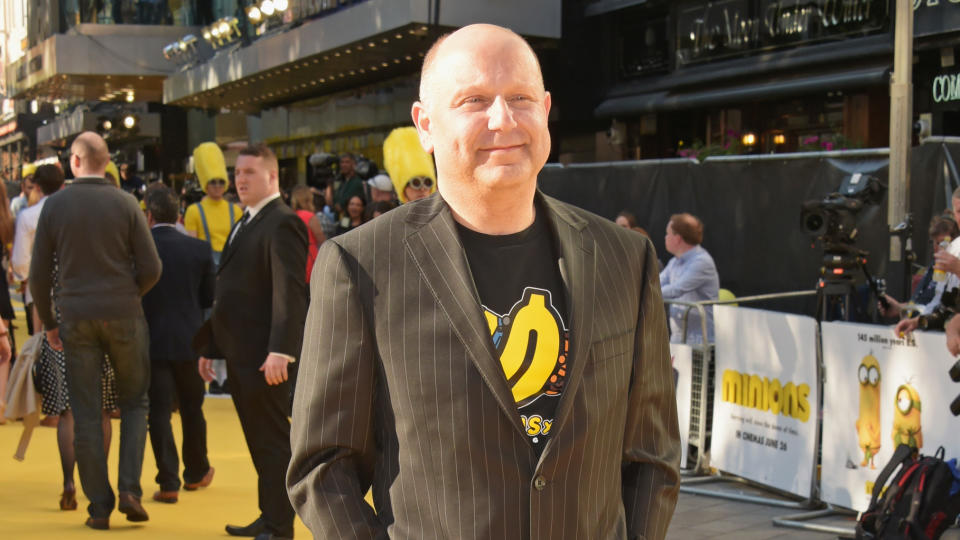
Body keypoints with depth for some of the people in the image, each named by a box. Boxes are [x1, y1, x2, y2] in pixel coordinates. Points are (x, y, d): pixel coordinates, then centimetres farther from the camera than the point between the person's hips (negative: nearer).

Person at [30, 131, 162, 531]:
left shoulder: (54, 205, -1)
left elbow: (38, 275, 0)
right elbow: (151, 268, -6)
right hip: (124, 316, 0)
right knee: (134, 403, 13)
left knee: (86, 415, 6)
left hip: (76, 317, 1)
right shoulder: (125, 203, -3)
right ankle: (130, 489, 0)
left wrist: (49, 323, 12)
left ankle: (99, 507, 7)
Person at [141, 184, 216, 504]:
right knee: (192, 409, 18)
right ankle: (196, 472, 33)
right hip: (190, 340, 3)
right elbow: (209, 298, 4)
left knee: (159, 411, 2)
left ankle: (168, 483, -3)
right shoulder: (199, 249, -2)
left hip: (152, 340, -3)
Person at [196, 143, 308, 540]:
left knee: (273, 440, -3)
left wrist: (281, 350, -29)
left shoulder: (282, 224, -12)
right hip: (239, 354, 9)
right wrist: (210, 346, 19)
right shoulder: (244, 225, 19)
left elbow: (289, 291, -21)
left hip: (265, 357, -9)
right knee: (257, 440, 15)